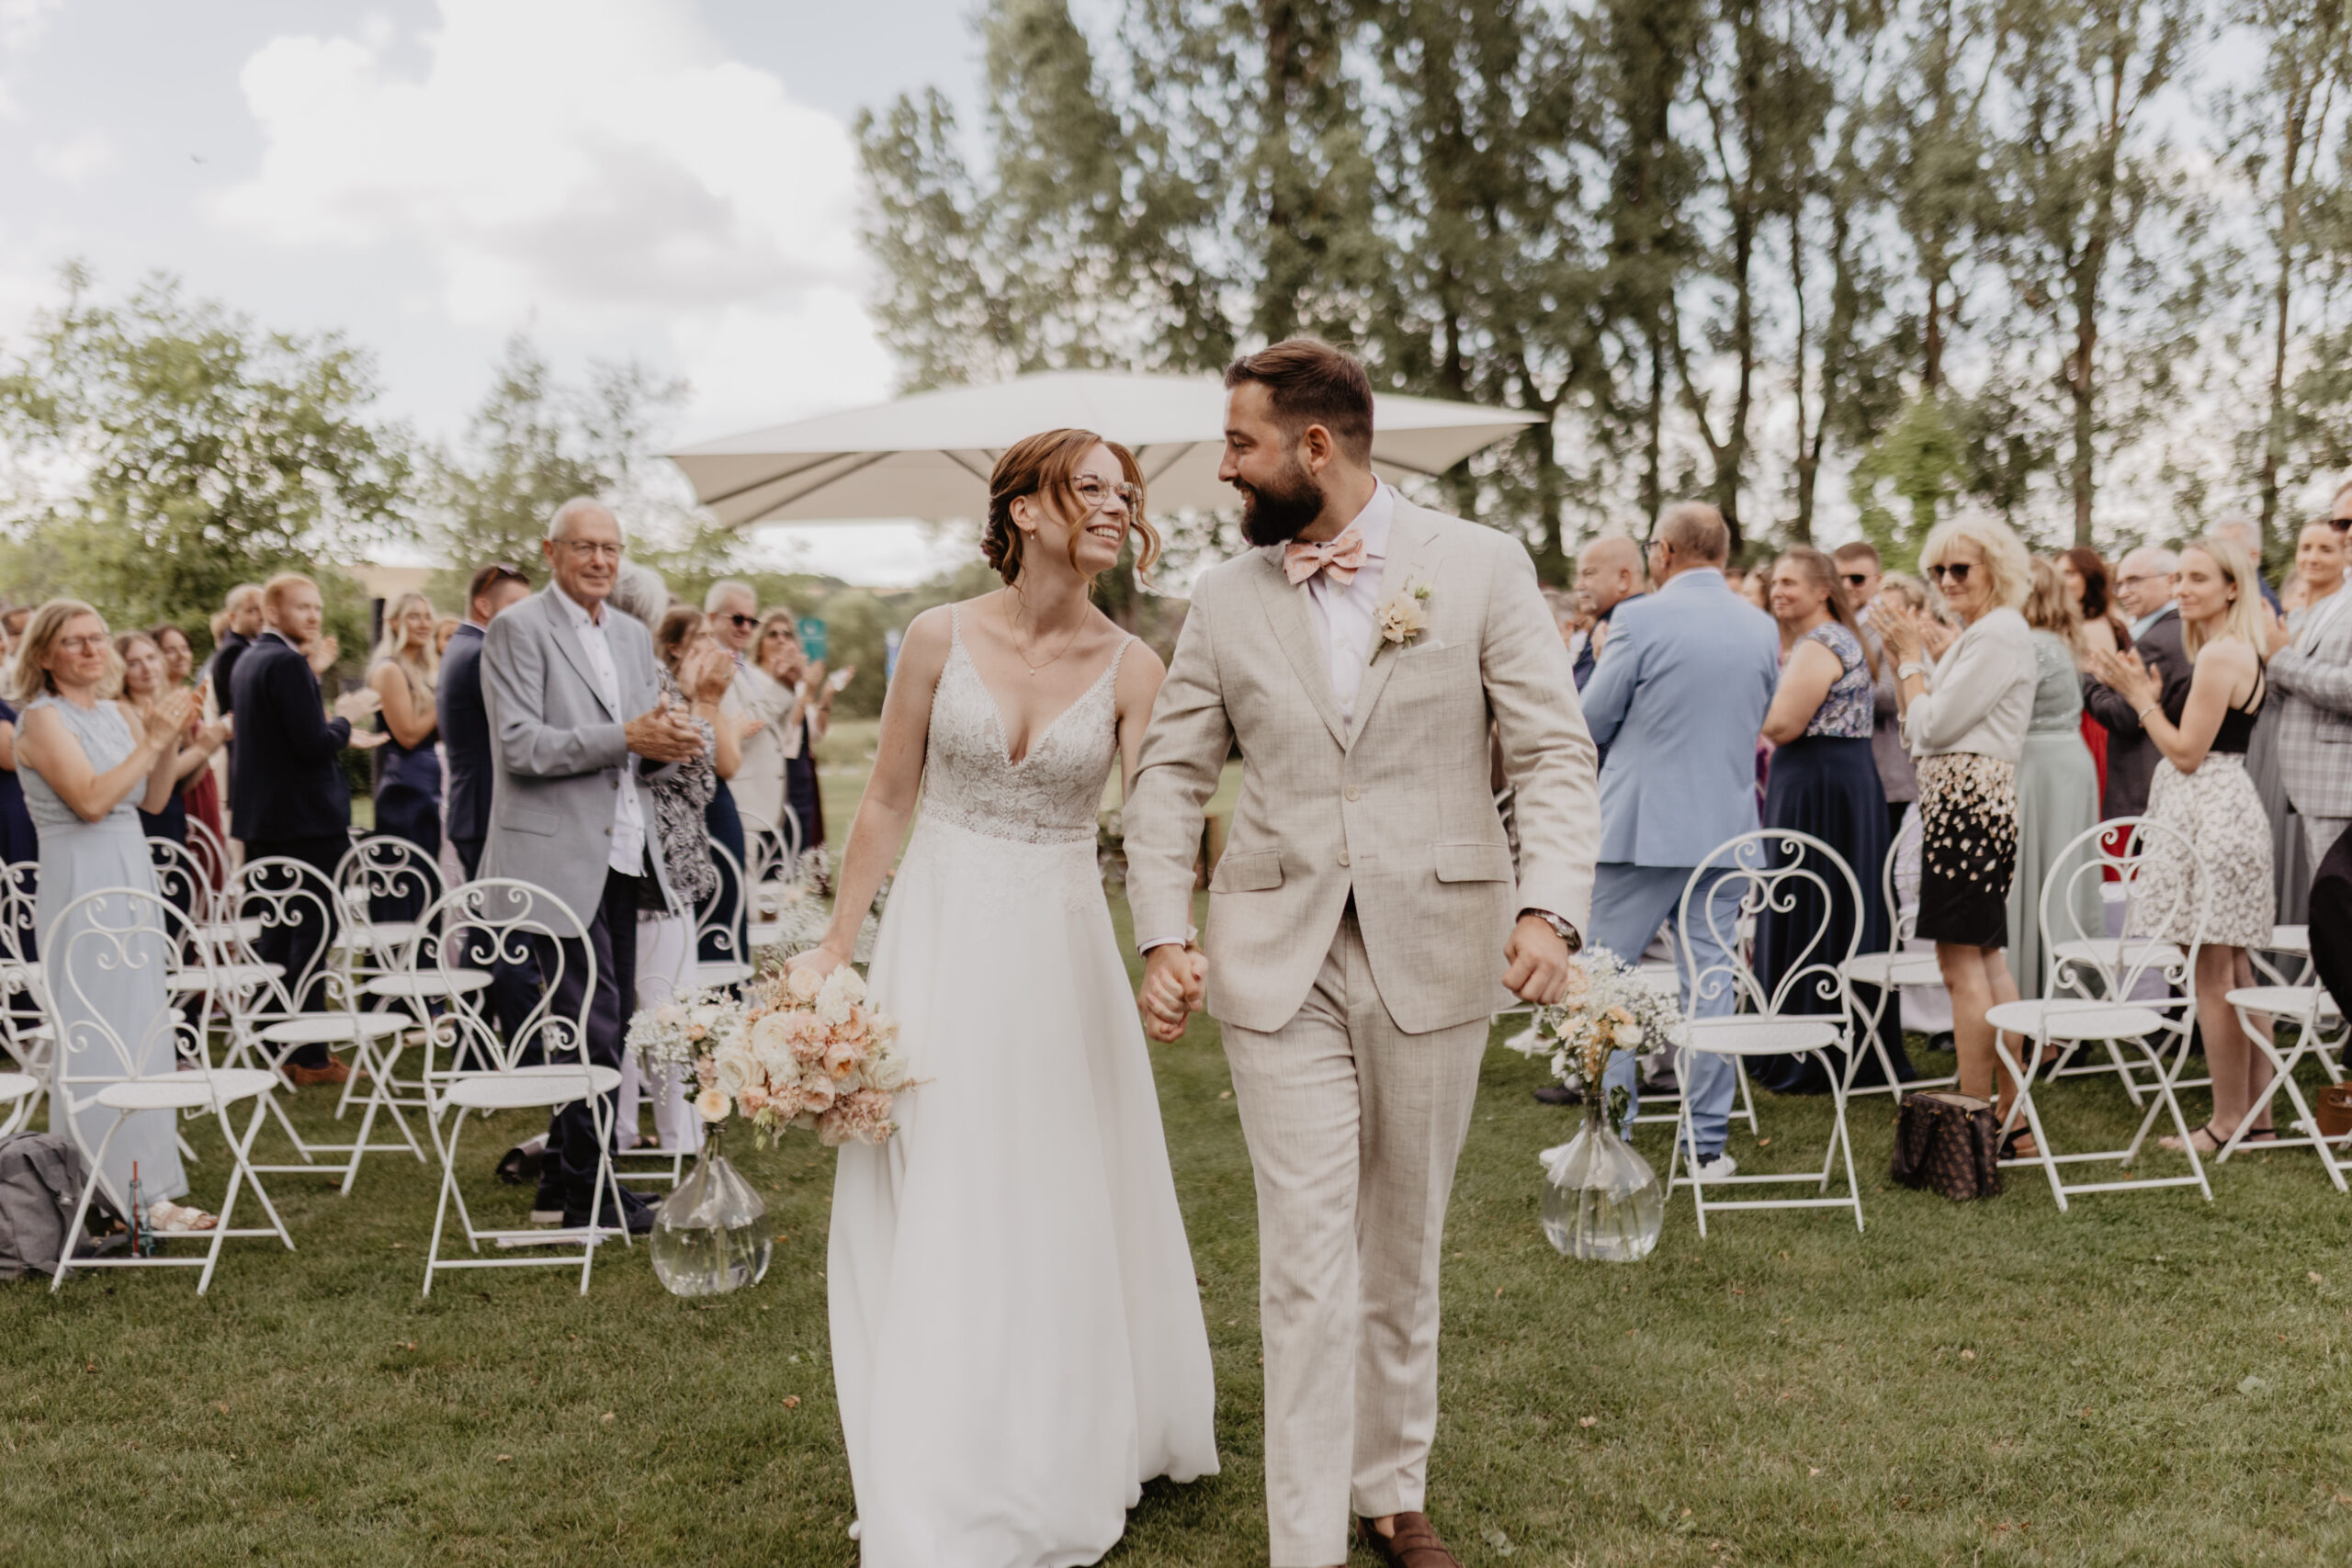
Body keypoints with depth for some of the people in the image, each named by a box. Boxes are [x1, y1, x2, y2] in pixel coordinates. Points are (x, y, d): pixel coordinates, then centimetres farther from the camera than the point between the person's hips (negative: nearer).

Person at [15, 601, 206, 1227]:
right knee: (98, 1042, -5)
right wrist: (151, 741, -17)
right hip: (81, 884, -8)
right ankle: (106, 1202, 2)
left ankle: (147, 1188, 18)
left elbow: (153, 800, 10)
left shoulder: (117, 715, 13)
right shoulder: (42, 719, -9)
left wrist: (171, 739, -2)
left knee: (145, 1035, 10)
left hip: (132, 877, 8)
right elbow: (91, 801, -19)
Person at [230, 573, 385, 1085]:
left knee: (276, 931, 17)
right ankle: (308, 1056, -1)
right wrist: (345, 718, -7)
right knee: (313, 932, -4)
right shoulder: (288, 663, -17)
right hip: (305, 818, -10)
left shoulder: (247, 660, 13)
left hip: (261, 818, 10)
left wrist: (341, 735, 20)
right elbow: (313, 743, -24)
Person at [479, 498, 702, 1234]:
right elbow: (519, 746, -15)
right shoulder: (518, 629, -7)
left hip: (619, 855, 8)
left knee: (610, 1021, 12)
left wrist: (668, 740, -5)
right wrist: (626, 737, -21)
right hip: (559, 855, -8)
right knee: (594, 1024, -7)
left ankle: (564, 1176, 25)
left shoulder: (633, 636, 16)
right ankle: (587, 1193, 5)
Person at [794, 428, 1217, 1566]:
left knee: (1064, 1205, 9)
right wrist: (837, 945, 3)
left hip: (1060, 947, 1)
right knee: (929, 1209, 5)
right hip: (939, 936, 0)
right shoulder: (941, 638, -5)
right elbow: (887, 802, 2)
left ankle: (1069, 1456, 31)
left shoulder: (1129, 668, -3)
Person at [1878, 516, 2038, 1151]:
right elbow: (1919, 730, 19)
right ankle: (2012, 1120, 18)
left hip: (1970, 800, -11)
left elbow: (1933, 724, -16)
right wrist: (1902, 657, 10)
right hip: (1957, 804, 11)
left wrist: (1912, 657, -3)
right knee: (1985, 955, 12)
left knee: (1961, 957, -9)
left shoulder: (1999, 633, -12)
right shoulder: (1974, 633, 19)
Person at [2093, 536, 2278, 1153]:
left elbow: (2187, 753, -17)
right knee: (2235, 973, 13)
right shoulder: (2242, 652, 17)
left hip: (2208, 816, -11)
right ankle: (2257, 1115, 19)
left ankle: (2227, 1122, 1)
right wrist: (2153, 694, 13)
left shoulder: (2220, 655, -16)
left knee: (2212, 975, -5)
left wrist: (2140, 697, -8)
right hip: (2224, 807, 11)